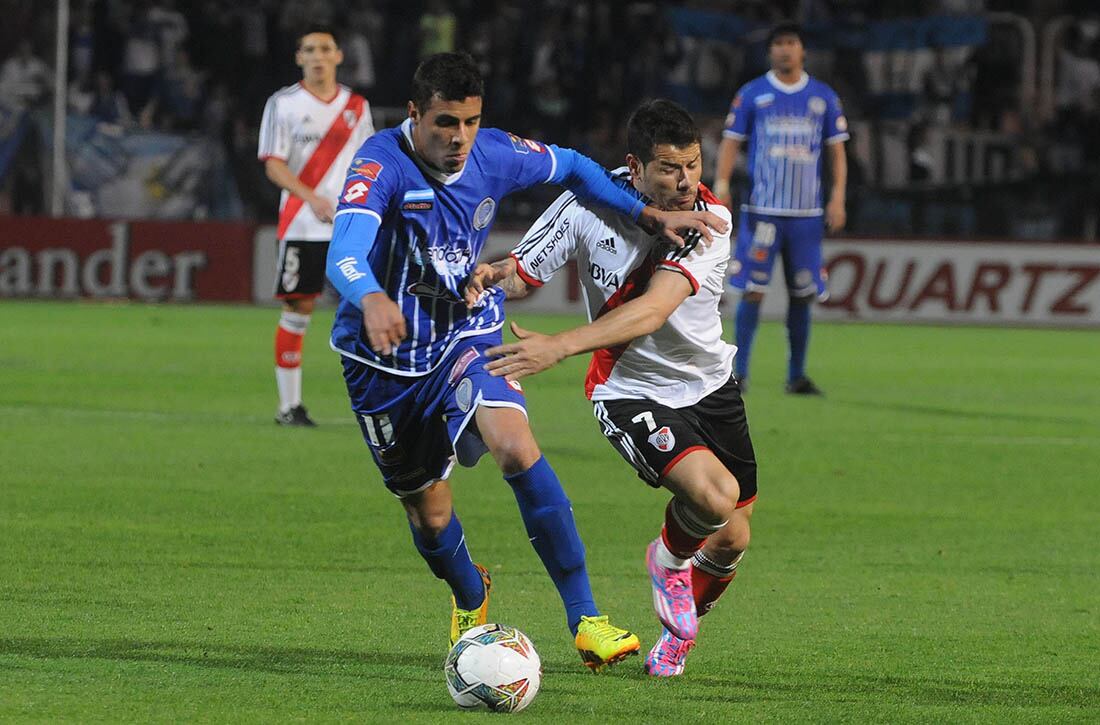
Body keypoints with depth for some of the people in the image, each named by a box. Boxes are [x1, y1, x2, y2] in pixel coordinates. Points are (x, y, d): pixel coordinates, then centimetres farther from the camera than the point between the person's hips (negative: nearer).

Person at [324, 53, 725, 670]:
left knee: (515, 447, -26)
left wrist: (648, 213, 3)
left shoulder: (495, 156, -7)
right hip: (387, 359, -2)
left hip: (466, 337, 2)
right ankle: (471, 598, 45)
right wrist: (371, 298, -63)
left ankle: (585, 618, -24)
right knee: (428, 513, 9)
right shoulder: (383, 164, -23)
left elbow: (570, 167, 14)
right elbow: (345, 251, -40)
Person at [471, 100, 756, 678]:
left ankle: (681, 622, 43)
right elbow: (523, 273, -7)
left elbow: (651, 310, -35)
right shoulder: (590, 204, -18)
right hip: (631, 392, -3)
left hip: (709, 385, 3)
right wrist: (492, 277, -34)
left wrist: (557, 347, -46)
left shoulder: (709, 219, -22)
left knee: (731, 539, 11)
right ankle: (669, 560, 8)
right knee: (715, 494, -27)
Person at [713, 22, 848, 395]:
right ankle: (739, 373, -3)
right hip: (762, 210, -2)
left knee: (802, 295, 4)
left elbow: (836, 151, 12)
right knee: (752, 291, -8)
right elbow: (730, 141, 4)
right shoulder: (752, 94, 4)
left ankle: (797, 375, 13)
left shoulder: (823, 97, 9)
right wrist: (721, 184, -11)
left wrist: (837, 197, 1)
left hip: (806, 213, 2)